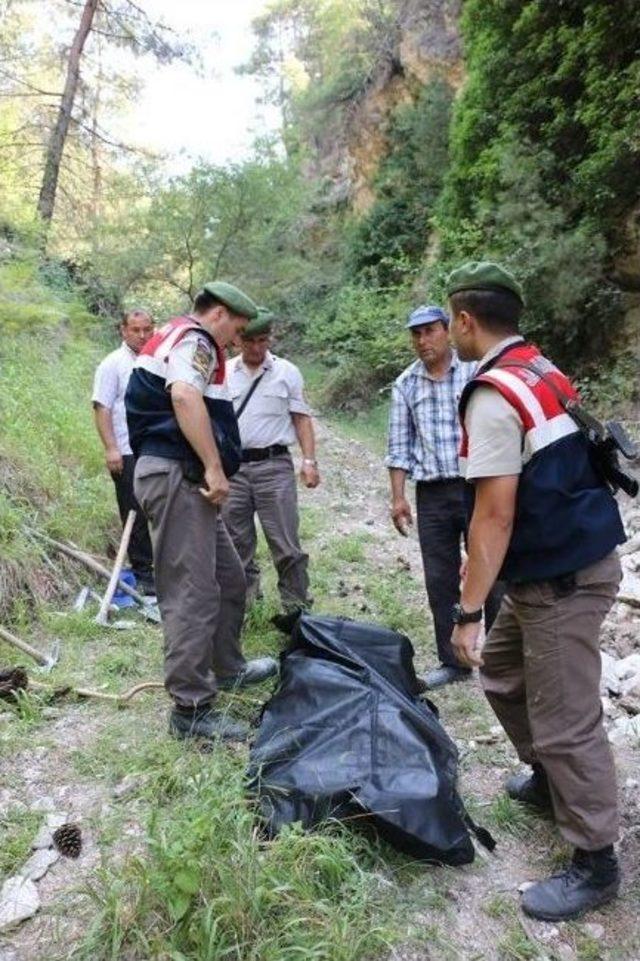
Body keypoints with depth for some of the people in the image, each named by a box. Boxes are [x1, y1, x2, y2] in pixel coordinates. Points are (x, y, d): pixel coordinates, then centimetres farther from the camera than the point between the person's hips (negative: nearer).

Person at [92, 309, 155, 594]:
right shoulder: (113, 364, -4)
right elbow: (102, 408, -9)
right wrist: (111, 448, -17)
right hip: (128, 454, -5)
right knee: (136, 517, 3)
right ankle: (143, 574, 14)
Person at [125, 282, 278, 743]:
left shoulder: (176, 339, 25)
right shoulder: (193, 339, -8)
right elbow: (185, 396, -28)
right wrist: (215, 467, -26)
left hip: (184, 478, 11)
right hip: (177, 476, -11)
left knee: (229, 577, 19)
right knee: (193, 593, -8)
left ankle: (227, 667, 34)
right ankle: (191, 708, 0)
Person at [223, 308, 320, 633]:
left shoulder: (287, 372, 4)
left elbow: (302, 418, 4)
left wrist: (309, 461, -5)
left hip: (273, 465, -2)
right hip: (232, 467, 3)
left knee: (285, 543, -4)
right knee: (237, 541, 12)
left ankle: (296, 606, 6)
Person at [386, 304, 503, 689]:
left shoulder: (476, 371, -2)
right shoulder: (405, 384, 8)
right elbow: (399, 444, 8)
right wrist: (398, 496, 3)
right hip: (431, 495, 3)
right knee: (440, 581, 8)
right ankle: (454, 662, 21)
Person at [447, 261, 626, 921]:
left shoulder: (493, 395, -20)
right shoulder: (539, 370, 10)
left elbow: (494, 515, -23)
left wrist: (467, 610, -18)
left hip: (562, 577, -10)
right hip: (560, 563, 10)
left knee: (565, 722, 3)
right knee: (501, 672, 24)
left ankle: (595, 863, 22)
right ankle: (548, 779, 43)